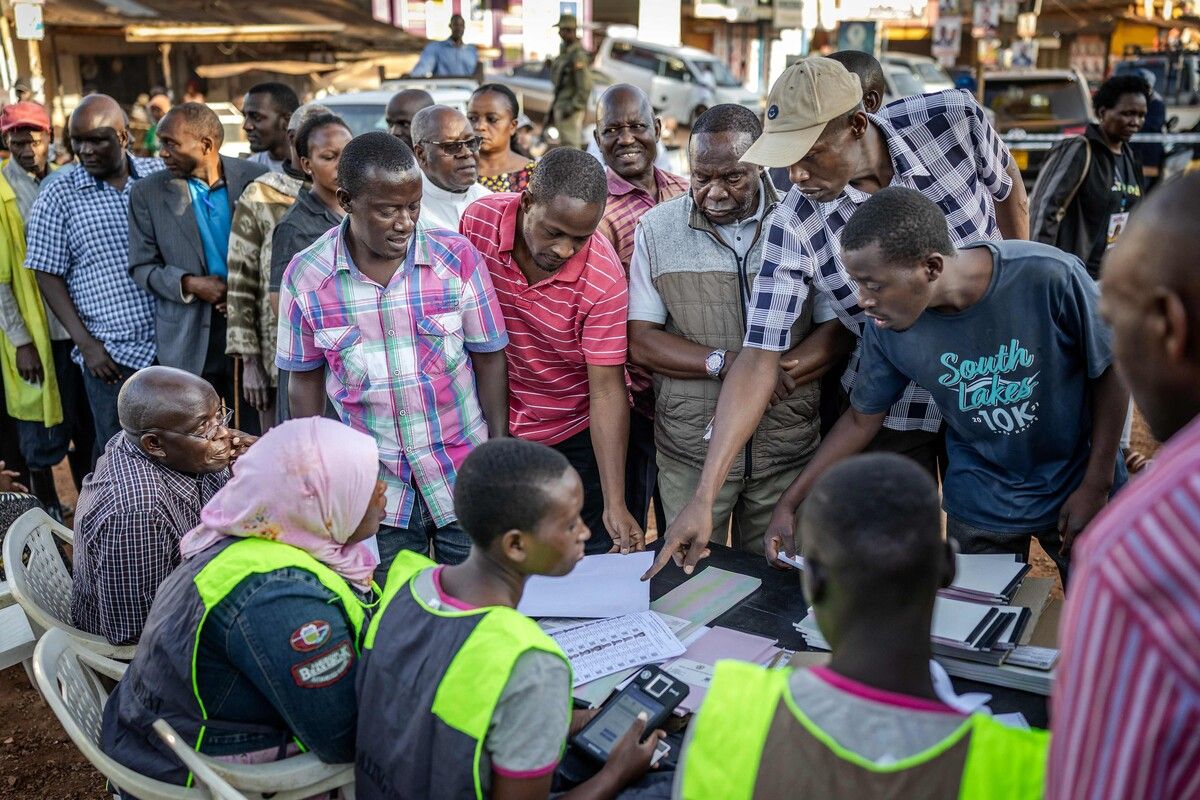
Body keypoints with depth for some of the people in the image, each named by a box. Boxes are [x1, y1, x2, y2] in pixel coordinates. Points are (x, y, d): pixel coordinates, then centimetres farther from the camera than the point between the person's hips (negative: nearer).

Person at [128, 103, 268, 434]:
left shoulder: (255, 178, 0)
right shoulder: (148, 194, 3)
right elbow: (142, 265, 5)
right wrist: (190, 285, -13)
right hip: (188, 340, 1)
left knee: (256, 435, 5)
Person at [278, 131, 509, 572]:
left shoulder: (457, 257, -9)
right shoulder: (305, 275, -7)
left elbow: (488, 358, -2)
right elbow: (306, 378, 4)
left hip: (465, 478, 0)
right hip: (376, 492, 1)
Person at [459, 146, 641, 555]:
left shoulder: (604, 278, -27)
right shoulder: (478, 220, -16)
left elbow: (607, 389, -23)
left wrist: (615, 505, -27)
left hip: (579, 431, -3)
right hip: (497, 421, 3)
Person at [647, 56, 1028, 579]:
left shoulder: (951, 119, -20)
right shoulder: (795, 226, -23)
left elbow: (1007, 184, 3)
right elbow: (759, 359, -24)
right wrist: (704, 497, -28)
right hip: (890, 408, -1)